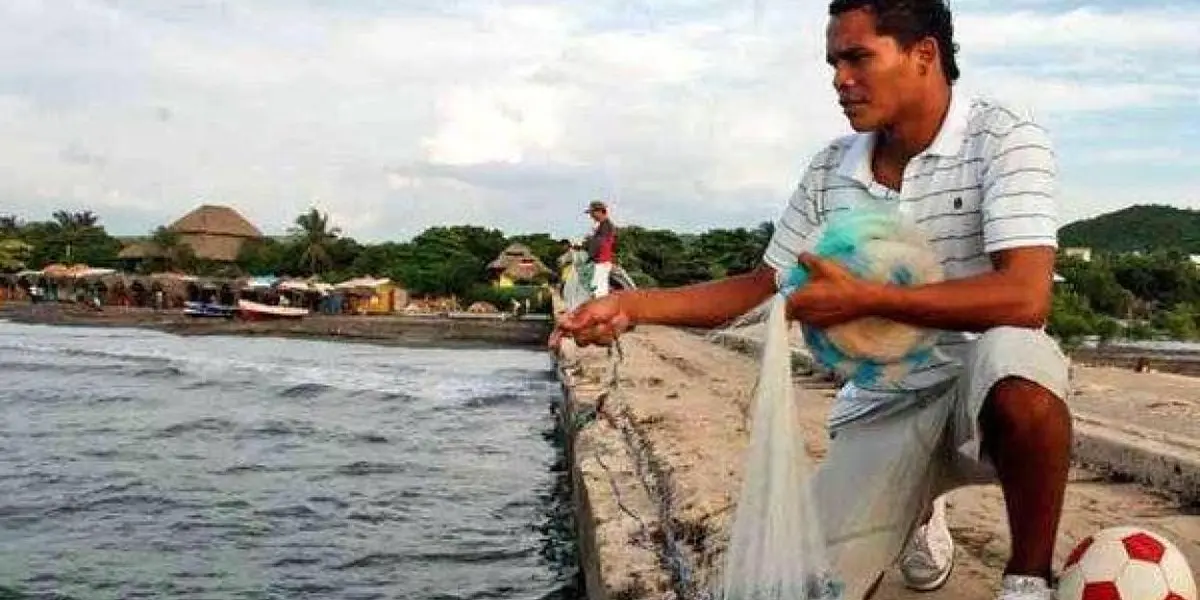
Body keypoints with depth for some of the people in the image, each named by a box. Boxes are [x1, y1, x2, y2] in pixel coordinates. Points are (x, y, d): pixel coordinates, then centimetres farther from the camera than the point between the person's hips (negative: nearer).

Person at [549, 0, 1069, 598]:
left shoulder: (1005, 138, -12)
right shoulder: (830, 171, 4)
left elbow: (1025, 297, -25)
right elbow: (760, 285, 10)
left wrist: (865, 298, -28)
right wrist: (629, 307, -1)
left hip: (985, 391, -4)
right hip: (880, 408, 4)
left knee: (1013, 356, -40)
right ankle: (915, 512, 25)